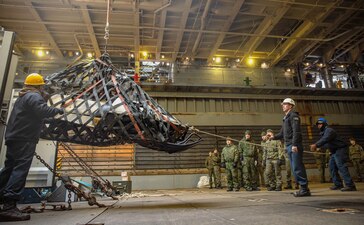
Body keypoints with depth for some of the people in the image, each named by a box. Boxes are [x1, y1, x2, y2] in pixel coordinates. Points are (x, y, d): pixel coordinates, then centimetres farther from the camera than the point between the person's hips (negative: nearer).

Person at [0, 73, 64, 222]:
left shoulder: (23, 97, 25)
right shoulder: (34, 96, -8)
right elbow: (42, 110, -25)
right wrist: (57, 110, -10)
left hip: (14, 138, 10)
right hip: (24, 139, -10)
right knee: (20, 170, -15)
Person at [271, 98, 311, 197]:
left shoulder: (293, 115, -4)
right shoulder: (286, 118, 23)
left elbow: (296, 131, -16)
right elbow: (282, 134, 21)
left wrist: (294, 144, -23)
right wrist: (274, 137, 5)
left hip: (294, 146, -10)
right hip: (289, 146, 10)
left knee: (297, 167, -10)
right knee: (294, 168, 10)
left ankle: (304, 189, -4)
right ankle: (303, 188, 16)